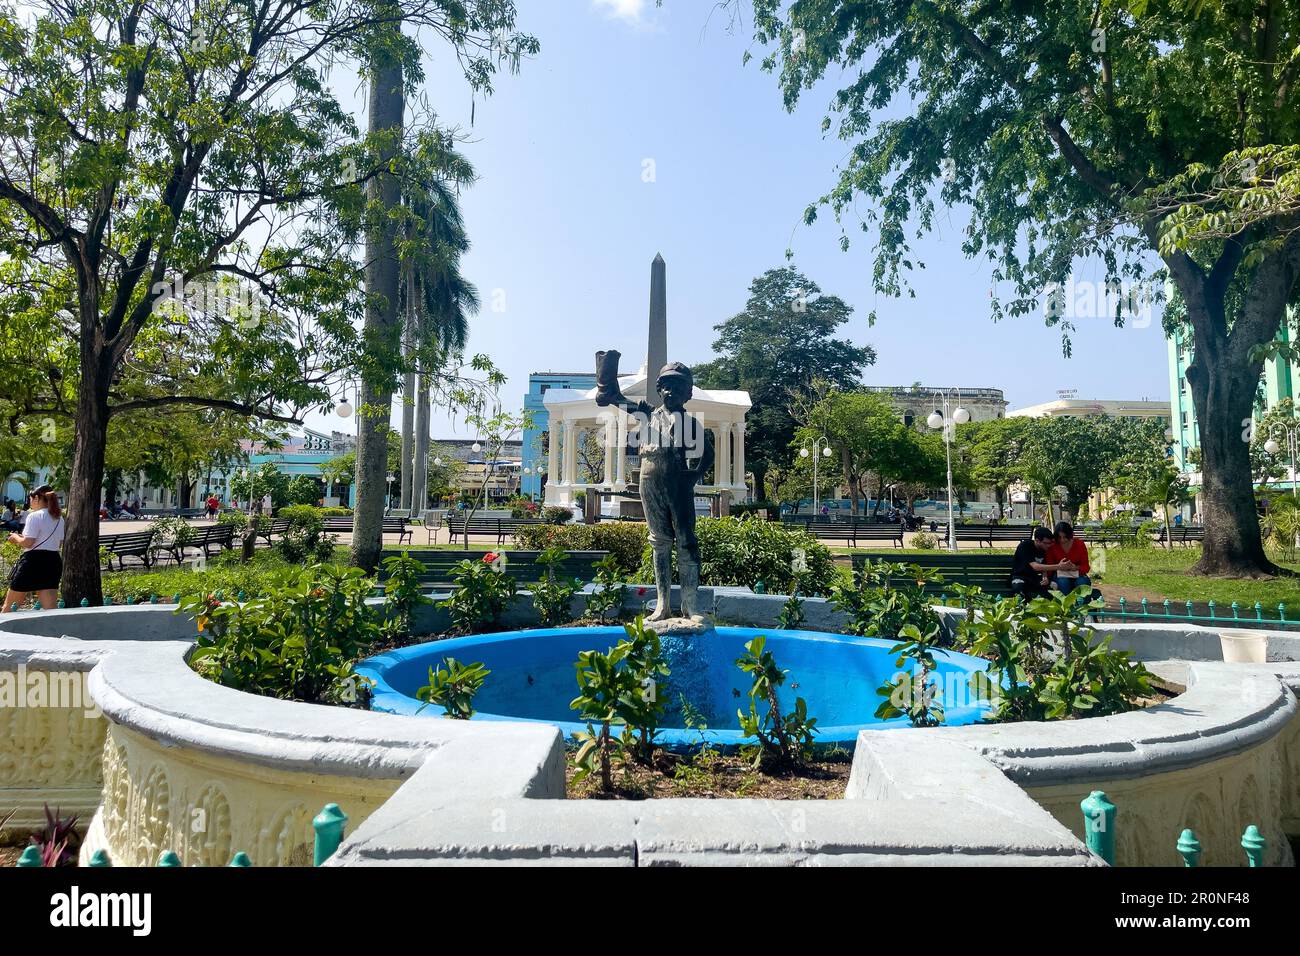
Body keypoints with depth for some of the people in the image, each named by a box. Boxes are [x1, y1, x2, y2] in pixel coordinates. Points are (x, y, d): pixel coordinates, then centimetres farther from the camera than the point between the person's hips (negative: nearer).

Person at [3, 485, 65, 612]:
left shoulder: (34, 516, -10)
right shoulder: (59, 518, 12)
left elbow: (27, 542, -15)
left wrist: (16, 537, 6)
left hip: (33, 560, -6)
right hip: (54, 561, 6)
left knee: (9, 606, 12)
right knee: (50, 608, 1)